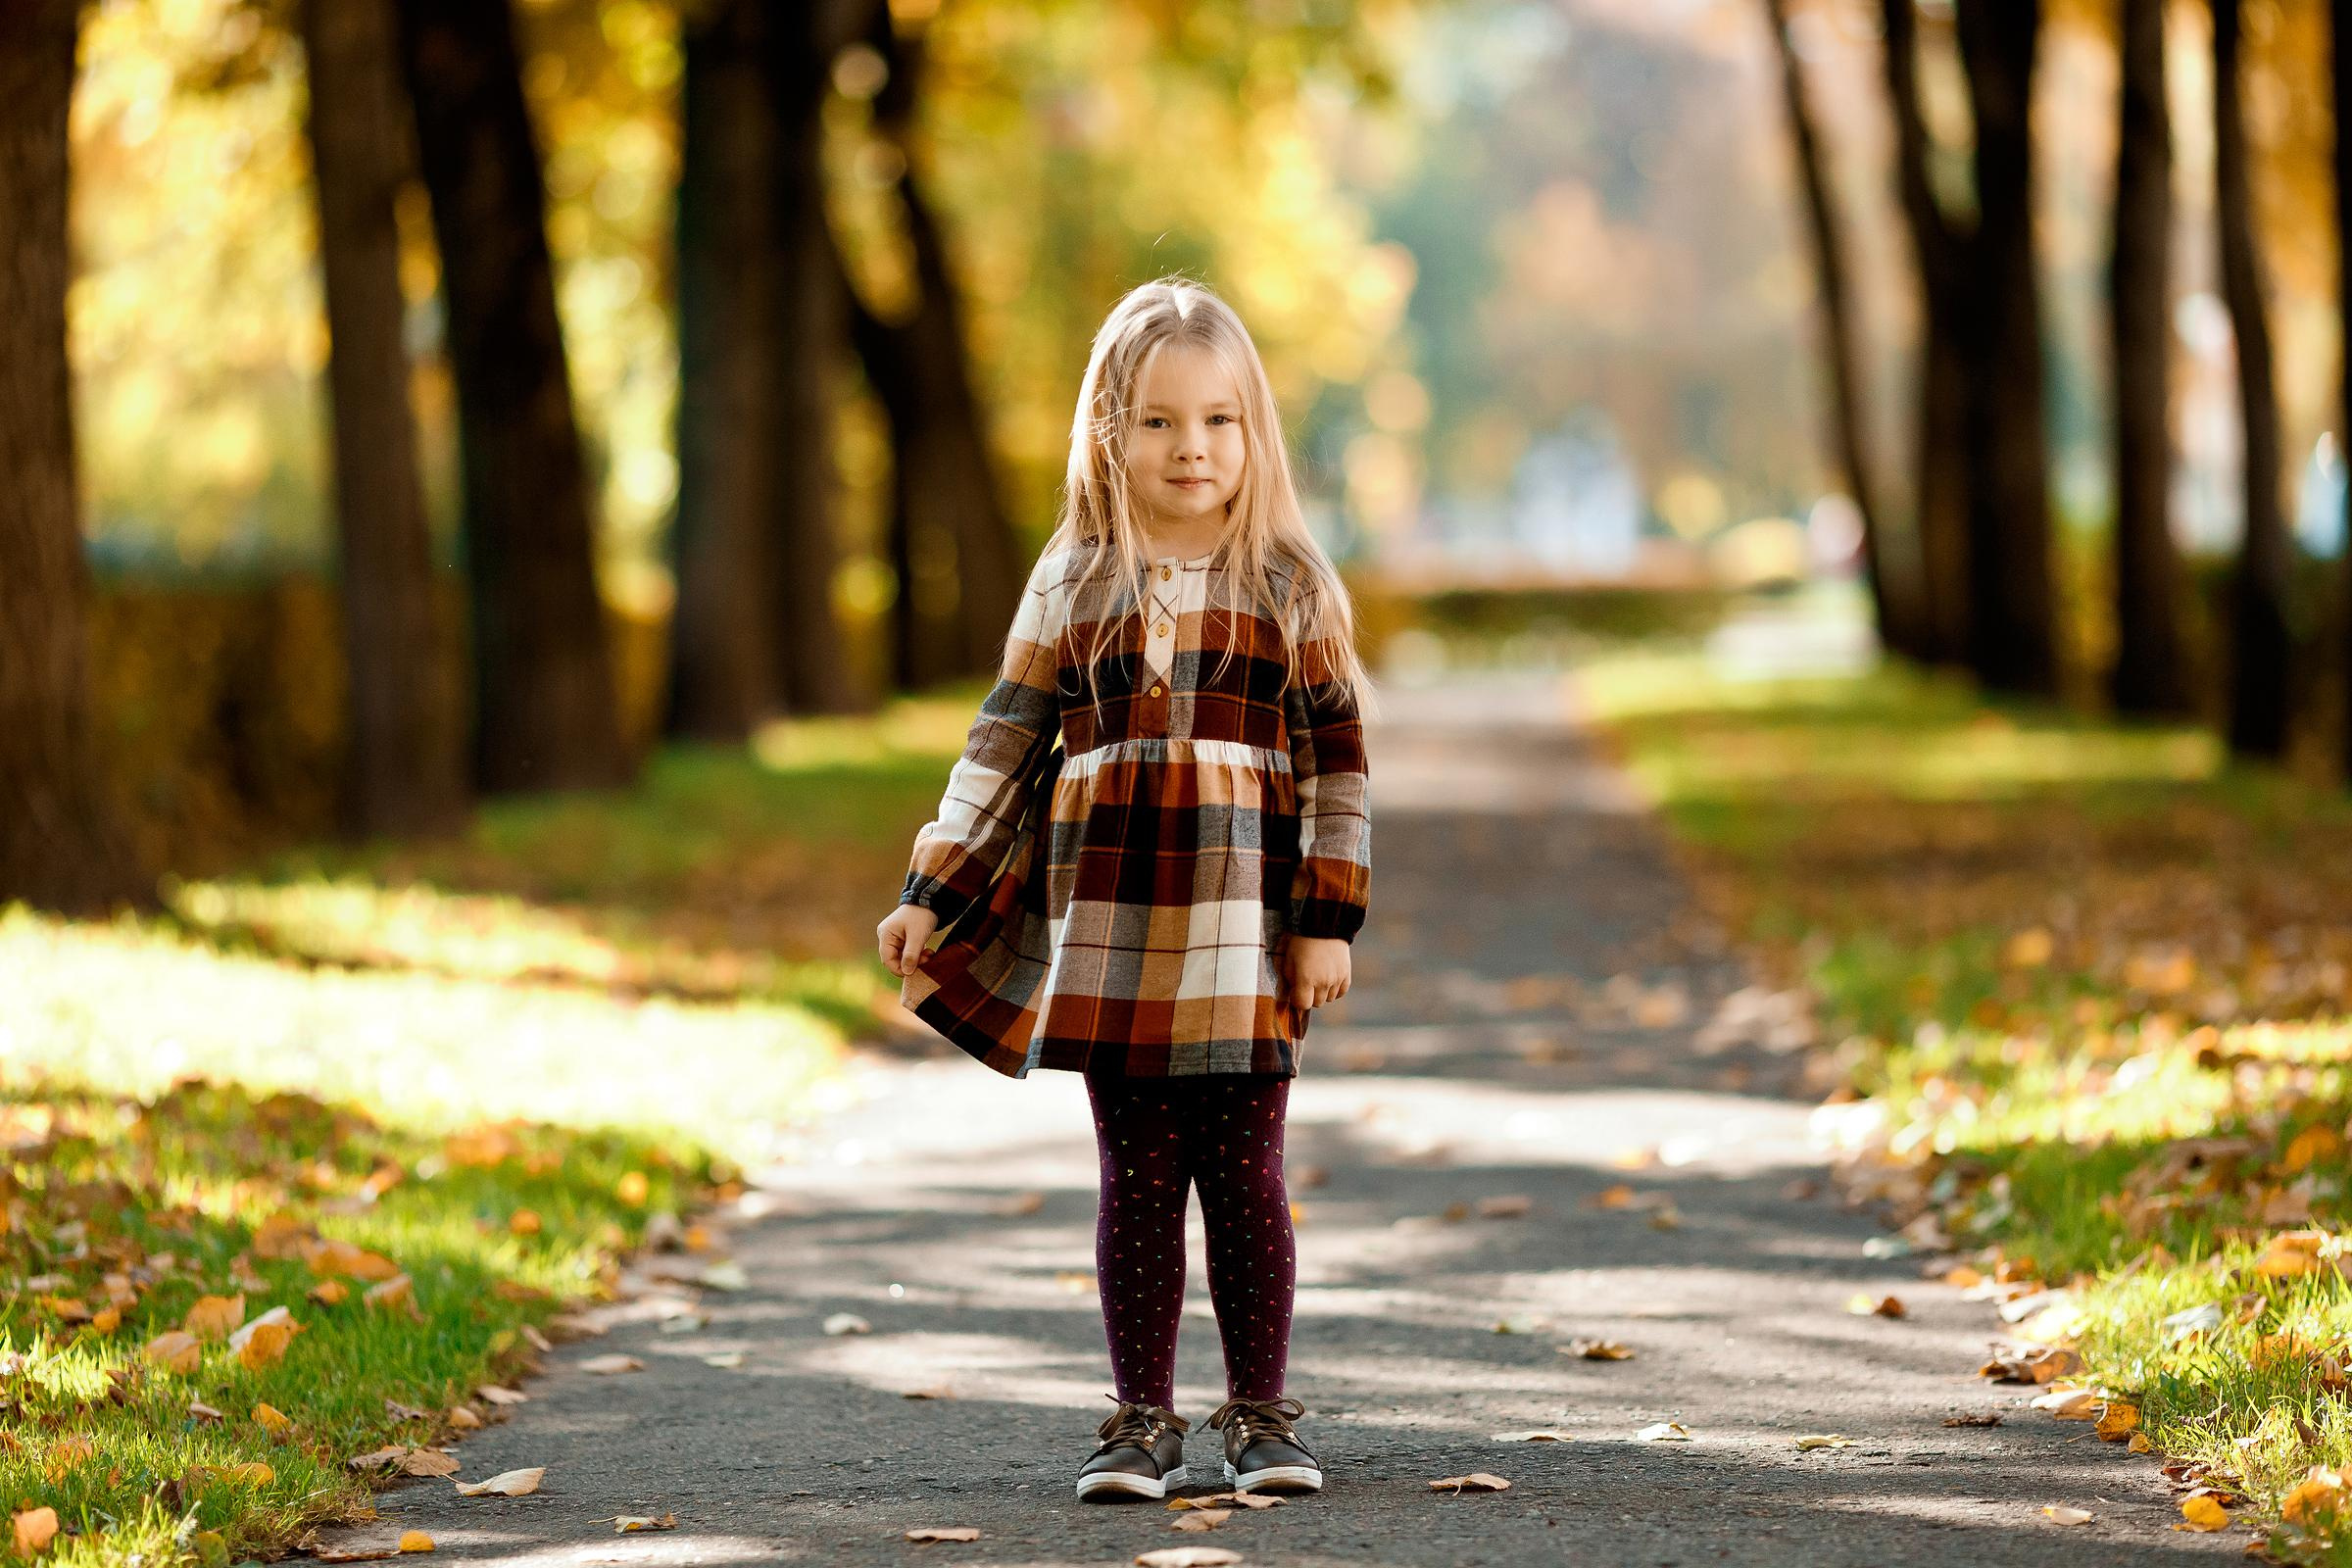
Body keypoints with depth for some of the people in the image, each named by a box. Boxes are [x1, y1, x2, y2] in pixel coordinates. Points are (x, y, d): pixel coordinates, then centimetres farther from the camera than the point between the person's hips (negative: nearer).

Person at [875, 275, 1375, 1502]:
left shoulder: (1291, 586, 3)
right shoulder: (1073, 585, 6)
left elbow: (1336, 757, 3)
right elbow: (1003, 743, 8)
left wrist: (1330, 920, -3)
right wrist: (928, 896, 5)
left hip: (1244, 937, -1)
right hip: (1108, 934, 1)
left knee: (1245, 1175, 3)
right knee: (1137, 1180, 5)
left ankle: (1262, 1416, 12)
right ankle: (1143, 1421, 12)